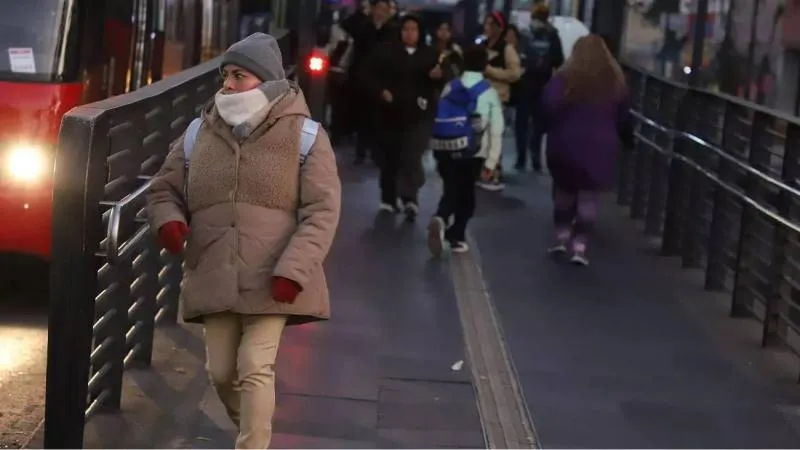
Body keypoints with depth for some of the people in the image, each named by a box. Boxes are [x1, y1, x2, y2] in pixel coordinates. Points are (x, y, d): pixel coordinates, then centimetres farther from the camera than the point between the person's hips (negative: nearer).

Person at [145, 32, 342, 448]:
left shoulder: (304, 135, -4)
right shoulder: (199, 133, 7)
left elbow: (321, 211, -7)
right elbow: (164, 189, 16)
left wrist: (293, 270, -18)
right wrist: (168, 220, -8)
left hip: (271, 279, -4)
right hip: (214, 277, 4)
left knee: (255, 368, -10)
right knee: (221, 371, 10)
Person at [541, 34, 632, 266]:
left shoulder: (565, 78, -4)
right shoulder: (615, 82, 6)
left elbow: (548, 107, -16)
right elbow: (624, 118, 12)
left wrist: (550, 130, 0)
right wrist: (629, 140, 26)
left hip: (566, 144, -1)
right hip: (600, 148, 1)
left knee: (564, 190, 18)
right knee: (589, 196, 4)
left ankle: (562, 237, 20)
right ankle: (579, 246, 0)